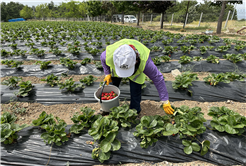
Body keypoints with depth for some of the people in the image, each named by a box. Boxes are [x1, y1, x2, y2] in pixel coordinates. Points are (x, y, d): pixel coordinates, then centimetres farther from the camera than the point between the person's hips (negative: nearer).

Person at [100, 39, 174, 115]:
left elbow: (158, 79, -35)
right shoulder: (109, 54, -39)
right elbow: (103, 58, -11)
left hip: (137, 68, -2)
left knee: (135, 93, -11)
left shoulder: (144, 61, -46)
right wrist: (107, 73, -17)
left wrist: (165, 102, -31)